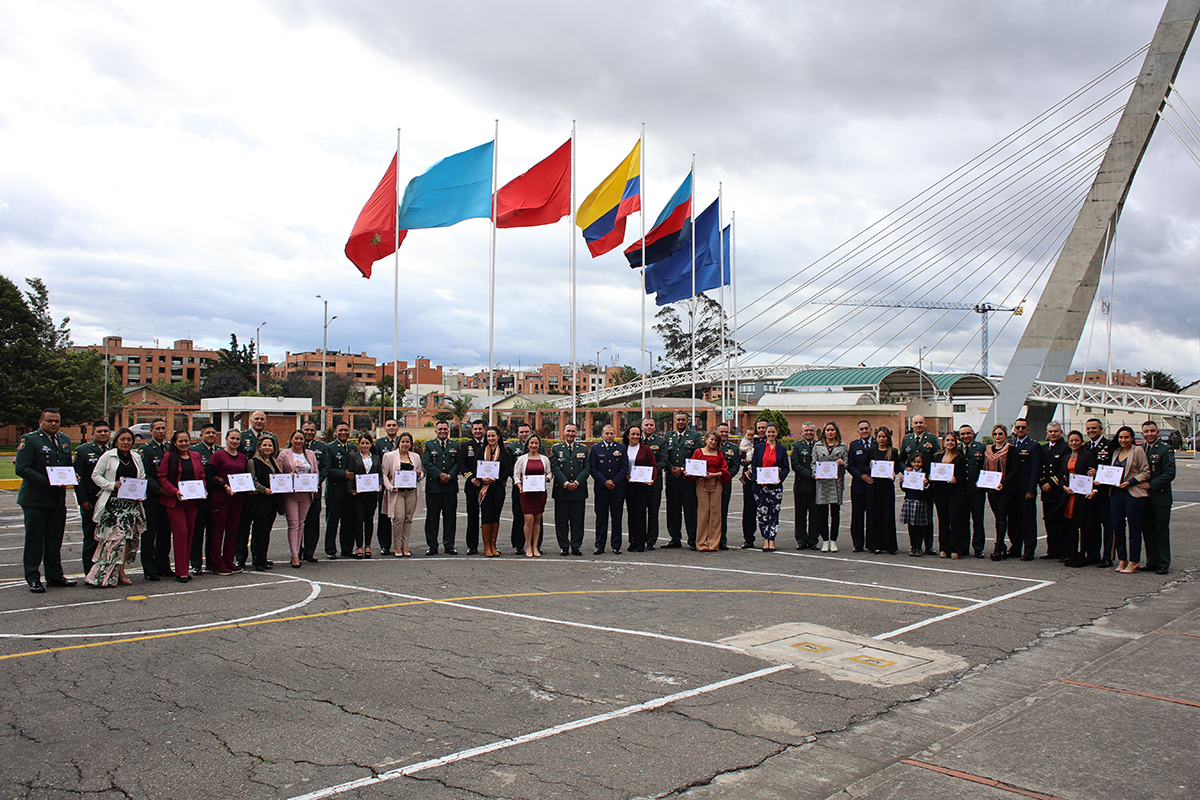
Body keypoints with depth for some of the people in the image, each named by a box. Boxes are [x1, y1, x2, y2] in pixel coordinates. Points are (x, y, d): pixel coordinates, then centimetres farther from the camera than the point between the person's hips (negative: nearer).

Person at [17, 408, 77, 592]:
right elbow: (21, 468, -15)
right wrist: (46, 481, -22)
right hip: (35, 499, -6)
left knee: (55, 539, 12)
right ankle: (33, 579, 8)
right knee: (34, 539, 0)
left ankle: (55, 575, 20)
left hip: (58, 498, 6)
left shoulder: (65, 439, 13)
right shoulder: (29, 440, -8)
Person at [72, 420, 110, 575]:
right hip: (91, 503, -2)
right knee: (91, 538, 3)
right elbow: (77, 478, -2)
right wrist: (82, 500, -10)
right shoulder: (82, 451, 3)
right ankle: (91, 574, 9)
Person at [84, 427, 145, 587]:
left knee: (128, 536, 0)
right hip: (113, 501, -4)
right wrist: (112, 485, -13)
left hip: (132, 502, 4)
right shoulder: (108, 456, 2)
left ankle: (120, 572, 6)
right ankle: (104, 574, -4)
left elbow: (142, 478, 19)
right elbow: (96, 475, 0)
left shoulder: (136, 458, 14)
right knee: (115, 535, -13)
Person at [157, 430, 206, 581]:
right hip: (174, 501, -4)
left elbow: (201, 476, 17)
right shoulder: (169, 457, 0)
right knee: (180, 533, -10)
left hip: (193, 501, 4)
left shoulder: (196, 456, 13)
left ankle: (185, 568, 12)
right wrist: (175, 491, -16)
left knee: (189, 534, 5)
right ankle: (181, 572, -5)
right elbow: (162, 477, -3)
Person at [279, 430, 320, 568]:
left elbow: (316, 472, 16)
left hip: (306, 494, 4)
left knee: (300, 524, 8)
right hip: (290, 494, -4)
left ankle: (298, 553, 15)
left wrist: (314, 484, -1)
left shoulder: (310, 454, 12)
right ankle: (294, 556, -8)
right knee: (293, 524, -8)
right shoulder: (284, 454, 1)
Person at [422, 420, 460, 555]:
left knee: (449, 517, 3)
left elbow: (458, 463, 5)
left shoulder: (455, 446, 13)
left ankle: (449, 546, 10)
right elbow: (426, 463, -3)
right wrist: (439, 475, -14)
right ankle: (432, 546, 8)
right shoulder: (429, 445, 9)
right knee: (432, 517, 2)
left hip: (451, 485, 1)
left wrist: (450, 475, -11)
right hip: (433, 486, -1)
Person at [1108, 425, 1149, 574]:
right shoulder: (1116, 452, 15)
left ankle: (1133, 562, 6)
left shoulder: (1138, 451, -3)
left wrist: (1130, 482, -16)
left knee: (1134, 529, -1)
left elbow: (1146, 472, -7)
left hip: (1134, 494, -6)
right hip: (1117, 493, 6)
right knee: (1117, 527, 6)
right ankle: (1122, 560, 16)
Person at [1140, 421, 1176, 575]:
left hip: (1160, 497, -6)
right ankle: (1151, 562, 18)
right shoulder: (1140, 449, 12)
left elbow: (1170, 474, -13)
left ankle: (1163, 564, 5)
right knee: (1147, 531, 10)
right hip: (1144, 497, 6)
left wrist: (1151, 484, -17)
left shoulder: (1166, 449, -7)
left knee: (1161, 531, -1)